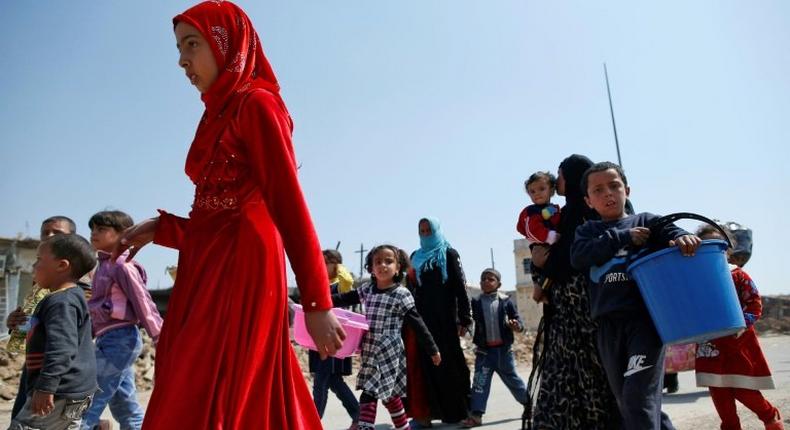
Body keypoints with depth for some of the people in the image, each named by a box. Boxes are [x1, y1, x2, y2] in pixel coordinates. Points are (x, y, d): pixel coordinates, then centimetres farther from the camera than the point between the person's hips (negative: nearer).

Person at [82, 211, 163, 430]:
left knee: (86, 404, -6)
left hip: (118, 339, -9)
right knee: (127, 410, 13)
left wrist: (160, 340, -17)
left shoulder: (122, 265, -11)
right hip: (111, 340, 9)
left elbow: (143, 302, -15)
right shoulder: (104, 265, 16)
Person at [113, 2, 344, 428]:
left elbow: (288, 203, -14)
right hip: (209, 274, 8)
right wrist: (159, 229, 13)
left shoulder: (255, 103, -5)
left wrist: (316, 302, -18)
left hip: (241, 271, -8)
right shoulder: (219, 114, 20)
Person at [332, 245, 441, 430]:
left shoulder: (402, 294, -10)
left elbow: (417, 324, -7)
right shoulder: (367, 289, 5)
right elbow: (345, 298, 11)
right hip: (369, 353, 6)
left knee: (368, 396, -10)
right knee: (389, 395, 18)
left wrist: (432, 350, -4)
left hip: (388, 354, -6)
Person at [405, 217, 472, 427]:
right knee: (425, 363, 1)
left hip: (444, 317, -4)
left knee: (447, 362, -2)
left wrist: (464, 319, -13)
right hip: (420, 317, 4)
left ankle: (455, 411, 8)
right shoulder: (415, 256, 16)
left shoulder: (448, 254, 2)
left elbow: (460, 286, -5)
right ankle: (425, 411, 4)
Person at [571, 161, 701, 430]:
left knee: (639, 394, -14)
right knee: (625, 402, 11)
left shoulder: (645, 222, 10)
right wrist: (623, 237, -10)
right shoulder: (587, 231, 15)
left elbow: (670, 232, -9)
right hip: (608, 325, 3)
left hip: (644, 317, -3)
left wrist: (683, 238, -33)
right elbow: (577, 257, -5)